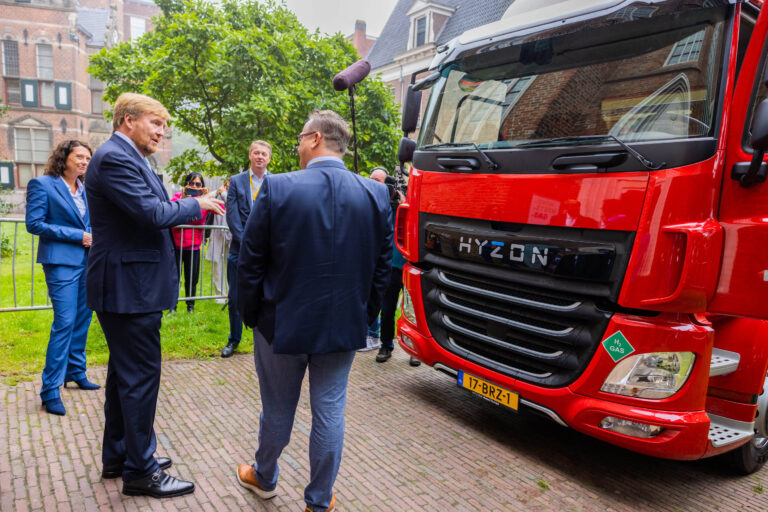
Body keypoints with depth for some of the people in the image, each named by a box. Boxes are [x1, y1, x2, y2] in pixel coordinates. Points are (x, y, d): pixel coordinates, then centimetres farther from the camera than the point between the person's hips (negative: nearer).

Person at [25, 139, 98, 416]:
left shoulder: (84, 188, 12)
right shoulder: (42, 184, -6)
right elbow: (34, 223, -11)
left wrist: (92, 237, 3)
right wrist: (77, 236, -14)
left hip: (86, 260, 7)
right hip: (61, 261, -7)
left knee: (83, 318, 12)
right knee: (65, 322, -9)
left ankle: (76, 371, 28)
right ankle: (50, 390, 0)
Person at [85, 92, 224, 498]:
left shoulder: (126, 157, 16)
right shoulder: (114, 158, -16)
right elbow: (153, 213, -24)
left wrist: (185, 206, 6)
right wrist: (195, 204, -10)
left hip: (128, 286, 11)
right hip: (129, 288, -11)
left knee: (124, 373, 19)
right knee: (140, 377, -2)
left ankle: (118, 456, 34)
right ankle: (140, 472, 13)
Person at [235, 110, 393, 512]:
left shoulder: (277, 189, -13)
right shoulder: (376, 195, -5)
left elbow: (250, 263, -8)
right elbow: (381, 267, 0)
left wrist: (251, 315, 5)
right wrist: (363, 317, 10)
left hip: (282, 323, -1)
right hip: (343, 327, 2)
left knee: (278, 410, 18)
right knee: (330, 411, 14)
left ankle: (264, 478, 44)